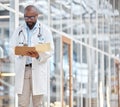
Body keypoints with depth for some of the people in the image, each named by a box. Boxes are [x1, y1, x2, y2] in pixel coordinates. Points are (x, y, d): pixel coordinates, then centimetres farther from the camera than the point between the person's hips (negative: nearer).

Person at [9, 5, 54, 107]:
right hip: (22, 69, 2)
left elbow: (50, 50, -1)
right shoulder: (19, 30, 11)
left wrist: (38, 55, -21)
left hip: (39, 69, -2)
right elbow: (13, 48, 7)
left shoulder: (45, 30, 4)